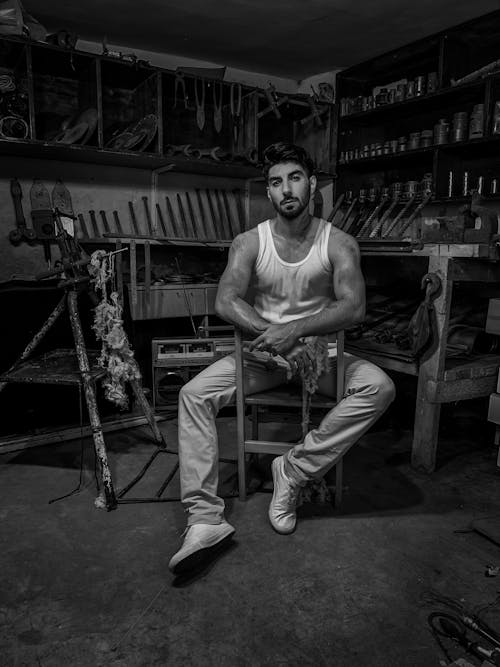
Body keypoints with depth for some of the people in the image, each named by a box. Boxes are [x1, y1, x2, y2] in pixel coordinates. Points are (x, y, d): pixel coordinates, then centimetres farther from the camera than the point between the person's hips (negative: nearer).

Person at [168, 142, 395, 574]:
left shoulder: (339, 244, -5)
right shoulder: (249, 242, -2)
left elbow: (354, 307, -18)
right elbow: (226, 301, -16)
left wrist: (295, 329, -32)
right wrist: (270, 333, -31)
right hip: (262, 351, 1)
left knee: (380, 387, -26)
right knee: (194, 394, -20)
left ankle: (295, 469, -17)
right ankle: (205, 518, -19)